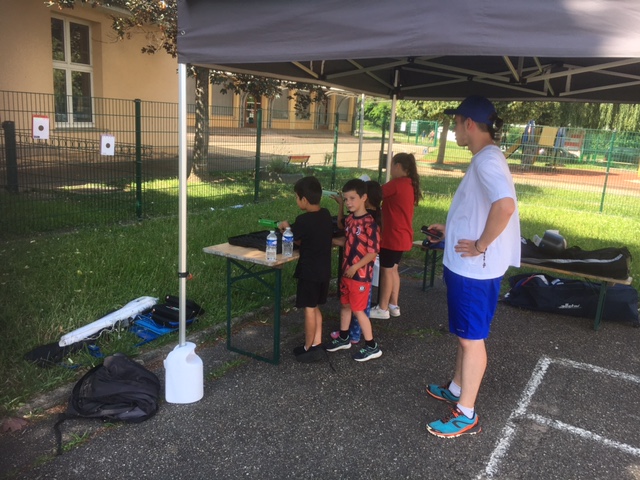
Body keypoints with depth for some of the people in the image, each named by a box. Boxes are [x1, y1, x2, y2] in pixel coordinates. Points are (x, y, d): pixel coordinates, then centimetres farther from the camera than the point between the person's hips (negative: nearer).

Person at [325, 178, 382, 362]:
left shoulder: (369, 223, -21)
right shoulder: (349, 219, 4)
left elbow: (373, 252, -20)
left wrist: (355, 268, -21)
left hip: (361, 274, -8)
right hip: (346, 271, 8)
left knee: (358, 309, -1)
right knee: (345, 305, 19)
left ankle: (372, 346, 13)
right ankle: (343, 338, 36)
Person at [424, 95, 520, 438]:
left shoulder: (487, 160, -20)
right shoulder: (484, 159, 13)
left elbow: (505, 205, -37)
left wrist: (481, 246, -27)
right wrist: (450, 230, 21)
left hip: (475, 269, -10)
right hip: (466, 266, 10)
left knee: (471, 338, 1)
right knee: (464, 334, 22)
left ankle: (466, 414, 15)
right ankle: (456, 389, 39)